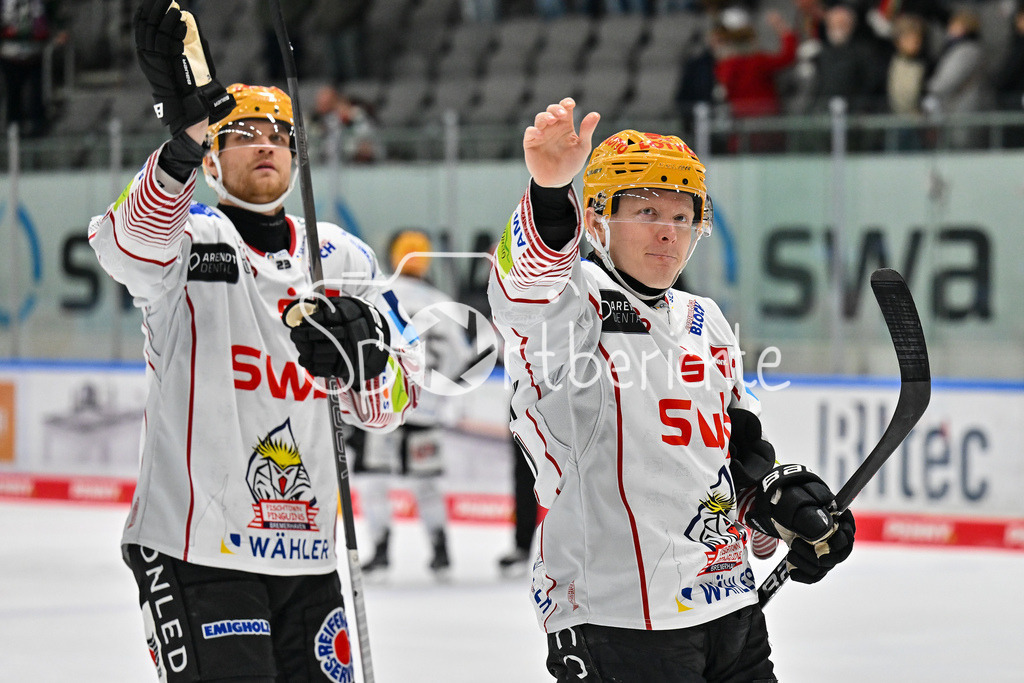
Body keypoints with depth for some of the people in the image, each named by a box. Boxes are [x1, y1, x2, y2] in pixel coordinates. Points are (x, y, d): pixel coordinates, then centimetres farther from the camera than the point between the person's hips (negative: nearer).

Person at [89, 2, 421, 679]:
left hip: (307, 558, 6)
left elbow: (389, 406, 9)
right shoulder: (190, 237, -2)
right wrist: (188, 133, -45)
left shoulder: (343, 257, 13)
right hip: (194, 545, -6)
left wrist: (364, 356, -15)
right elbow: (130, 242, -28)